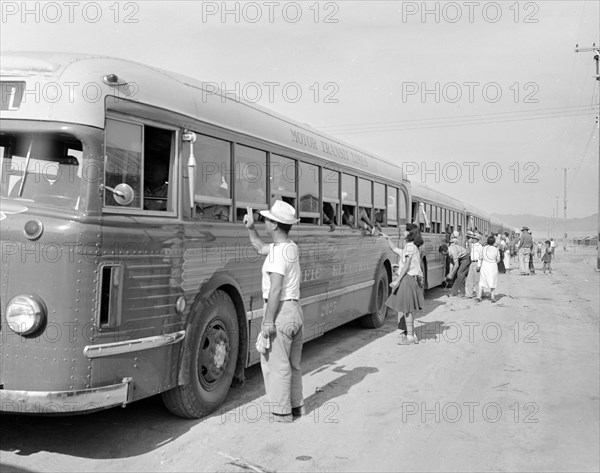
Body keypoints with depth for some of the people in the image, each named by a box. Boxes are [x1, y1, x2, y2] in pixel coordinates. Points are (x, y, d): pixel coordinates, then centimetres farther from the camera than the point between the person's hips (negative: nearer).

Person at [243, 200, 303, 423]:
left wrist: (268, 321, -21)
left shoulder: (279, 253, -18)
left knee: (276, 364, 1)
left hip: (281, 312, -10)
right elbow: (261, 248, 27)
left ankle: (282, 412, 9)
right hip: (295, 311, 10)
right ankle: (295, 406, 29)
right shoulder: (291, 247, 10)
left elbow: (276, 290, -23)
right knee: (292, 364, 19)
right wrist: (250, 228, 18)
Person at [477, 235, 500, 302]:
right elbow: (498, 259, 3)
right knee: (493, 281, 12)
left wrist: (478, 266, 12)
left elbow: (481, 258, 3)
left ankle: (479, 296, 4)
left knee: (482, 281, 8)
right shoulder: (496, 249, -6)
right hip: (493, 266, -1)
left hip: (485, 265, 1)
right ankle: (492, 297, 12)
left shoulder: (484, 248, -4)